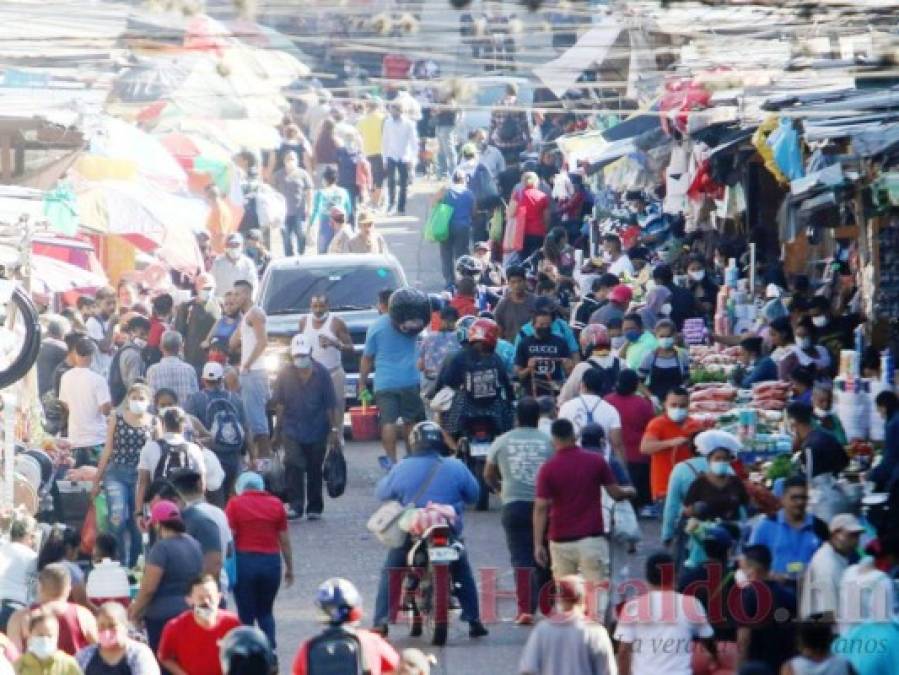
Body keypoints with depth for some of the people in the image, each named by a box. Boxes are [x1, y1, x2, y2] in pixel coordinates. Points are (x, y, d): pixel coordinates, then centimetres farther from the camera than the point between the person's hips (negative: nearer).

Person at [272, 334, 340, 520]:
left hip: (317, 430, 0)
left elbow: (331, 405, -2)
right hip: (292, 430, 0)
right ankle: (295, 506, -15)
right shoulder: (285, 374, -1)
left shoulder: (321, 374, -4)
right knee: (293, 465, -15)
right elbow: (279, 404, 5)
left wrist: (335, 430, -4)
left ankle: (314, 507, 19)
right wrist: (279, 427, 3)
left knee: (315, 470, 9)